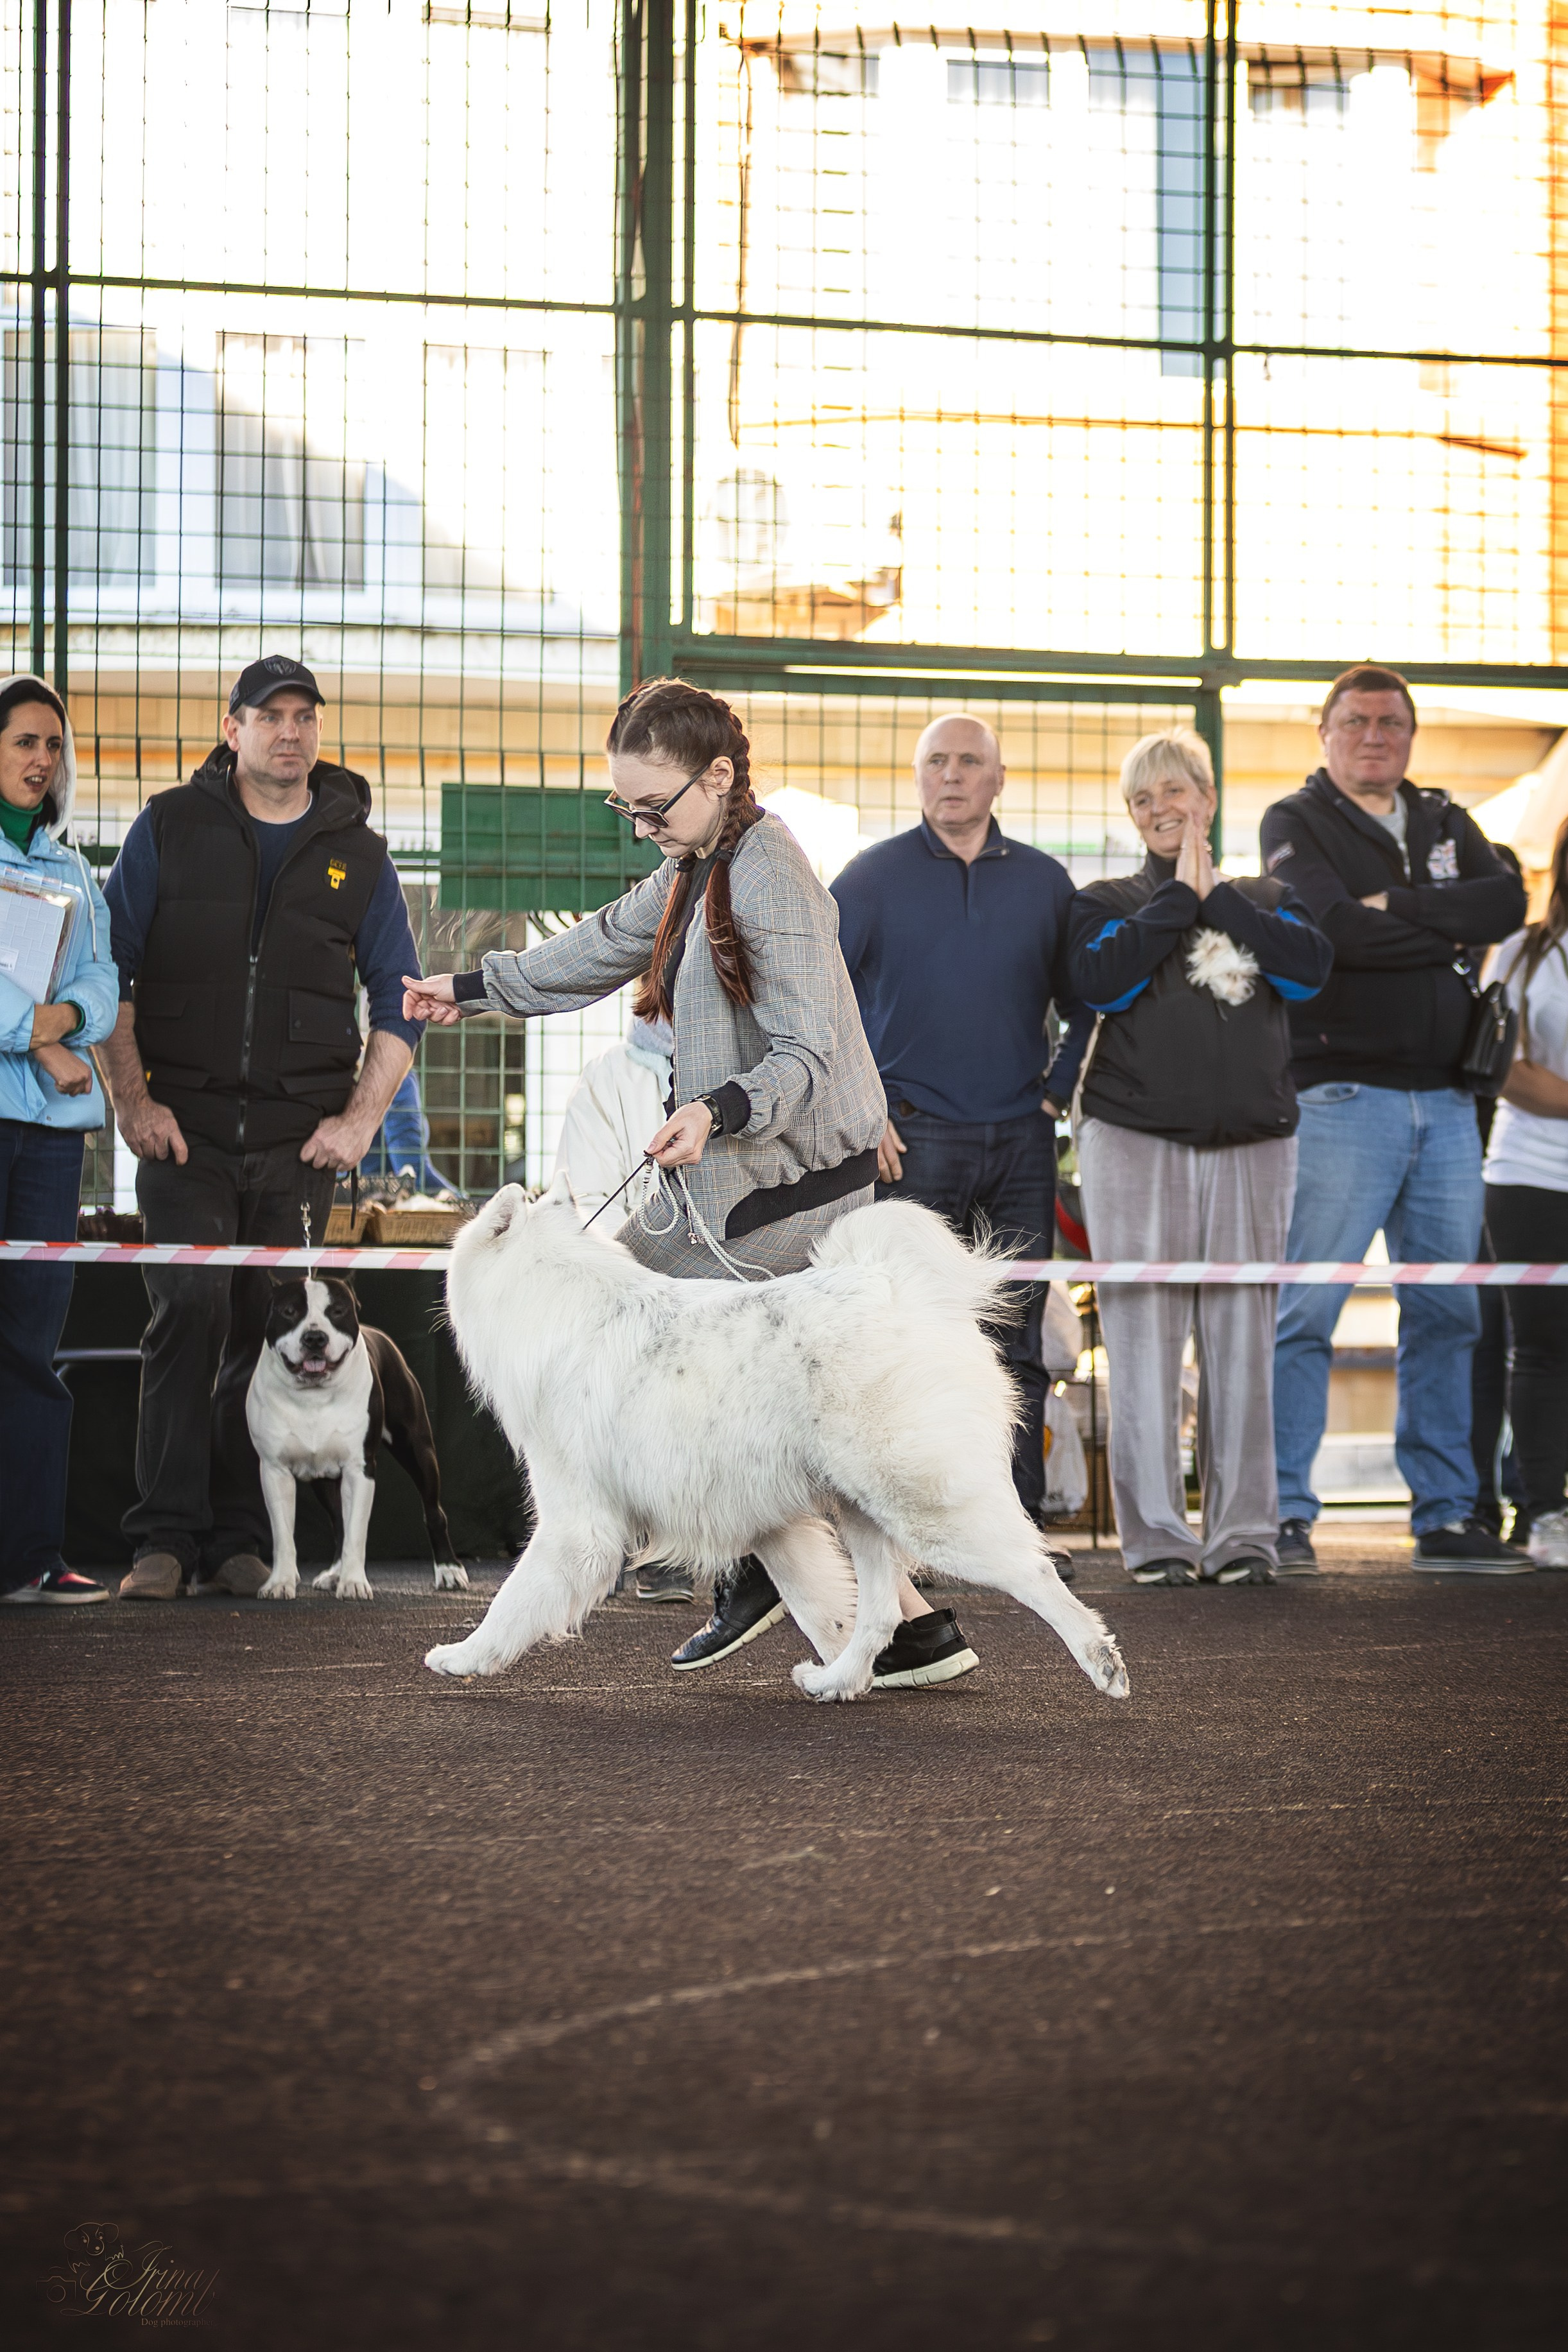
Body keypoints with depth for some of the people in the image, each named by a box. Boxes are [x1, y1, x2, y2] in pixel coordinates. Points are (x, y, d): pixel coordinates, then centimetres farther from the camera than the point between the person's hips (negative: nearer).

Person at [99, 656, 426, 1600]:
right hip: (185, 1127, -2)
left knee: (270, 1333, 2)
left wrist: (361, 1117, 2)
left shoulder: (356, 853, 10)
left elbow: (399, 999, 13)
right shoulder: (169, 830, 6)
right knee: (192, 1306, -17)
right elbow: (110, 969, 5)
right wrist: (133, 1099, -4)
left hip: (302, 1139, 2)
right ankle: (167, 1536, -14)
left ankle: (235, 1540, 9)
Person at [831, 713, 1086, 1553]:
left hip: (1020, 1139, 3)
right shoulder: (874, 877, 0)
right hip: (911, 1138, -3)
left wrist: (1056, 1091, 6)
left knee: (1017, 1341, 4)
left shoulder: (1044, 882, 9)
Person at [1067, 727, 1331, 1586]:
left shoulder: (1267, 900, 16)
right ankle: (1156, 1537, -2)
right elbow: (1097, 982, -9)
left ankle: (1242, 1535, 4)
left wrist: (1216, 896, -3)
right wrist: (1179, 897, -5)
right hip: (1135, 1138, -1)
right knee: (1145, 1341, -6)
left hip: (1253, 1143, 1)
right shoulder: (1106, 903, 12)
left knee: (1243, 1339, -1)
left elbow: (1309, 971, -5)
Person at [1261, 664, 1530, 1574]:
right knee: (1306, 1311, -9)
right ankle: (1285, 1515, -6)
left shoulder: (1445, 823, 18)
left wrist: (1396, 907, -11)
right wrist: (1450, 930, -7)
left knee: (1448, 1312, 6)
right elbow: (1332, 929, -16)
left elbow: (1509, 901, -2)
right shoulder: (1297, 824, 3)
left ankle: (1447, 1516, 12)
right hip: (1341, 1093, -5)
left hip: (1446, 1100, 5)